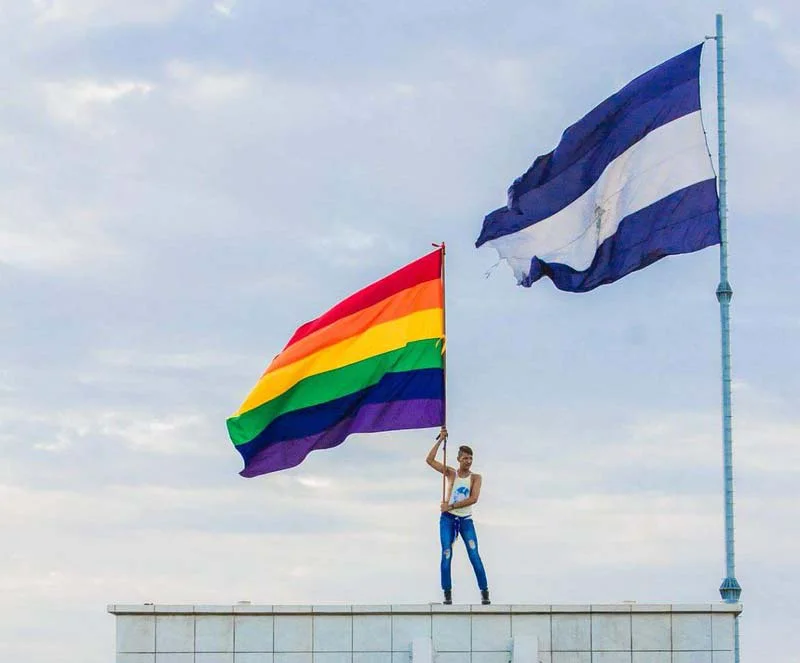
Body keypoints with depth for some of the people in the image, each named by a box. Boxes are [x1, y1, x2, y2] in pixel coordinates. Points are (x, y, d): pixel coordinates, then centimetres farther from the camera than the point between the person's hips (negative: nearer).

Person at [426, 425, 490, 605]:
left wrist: (452, 506, -16)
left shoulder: (476, 478, 1)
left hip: (466, 519, -1)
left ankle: (485, 593, -6)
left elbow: (473, 498, -13)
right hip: (448, 518, 1)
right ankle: (447, 594, -2)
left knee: (474, 555, -7)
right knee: (446, 555, -5)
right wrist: (440, 440, -8)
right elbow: (429, 460, -3)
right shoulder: (450, 473, 5)